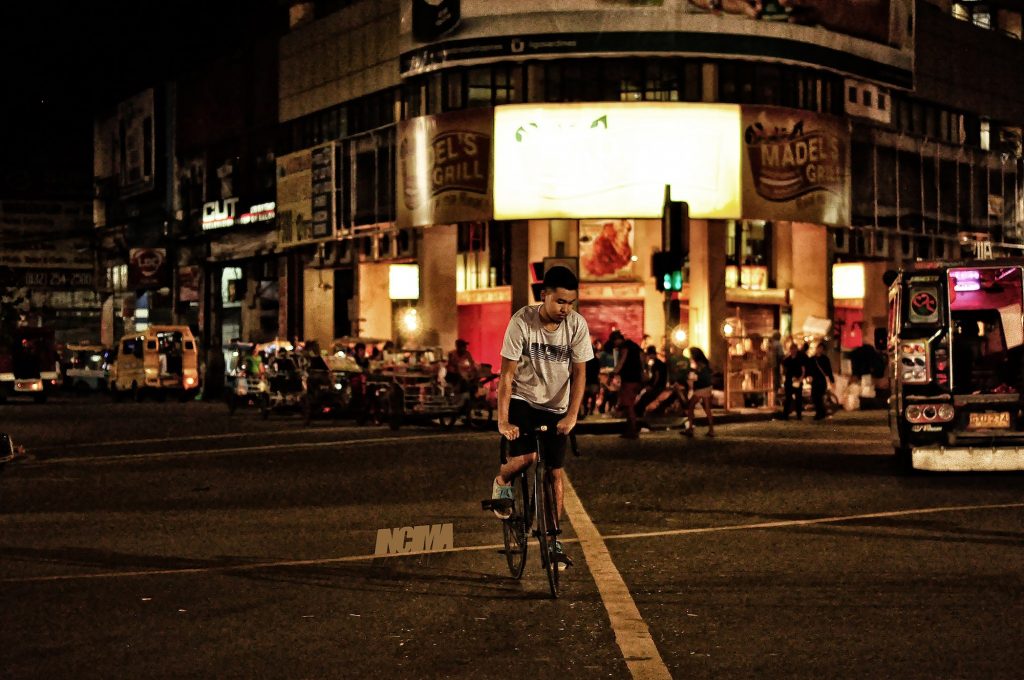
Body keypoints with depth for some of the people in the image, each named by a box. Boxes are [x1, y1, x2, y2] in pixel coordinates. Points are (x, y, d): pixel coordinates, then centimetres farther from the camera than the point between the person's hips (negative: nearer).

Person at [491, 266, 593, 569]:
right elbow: (507, 374, -18)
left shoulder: (577, 325, -13)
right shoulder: (521, 322, -20)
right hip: (522, 400, -3)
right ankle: (502, 482, 8)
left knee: (554, 473, 2)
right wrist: (502, 420, -24)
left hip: (556, 408, 3)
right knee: (526, 457, -26)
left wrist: (571, 415, -19)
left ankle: (553, 538, 16)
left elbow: (579, 373, -8)